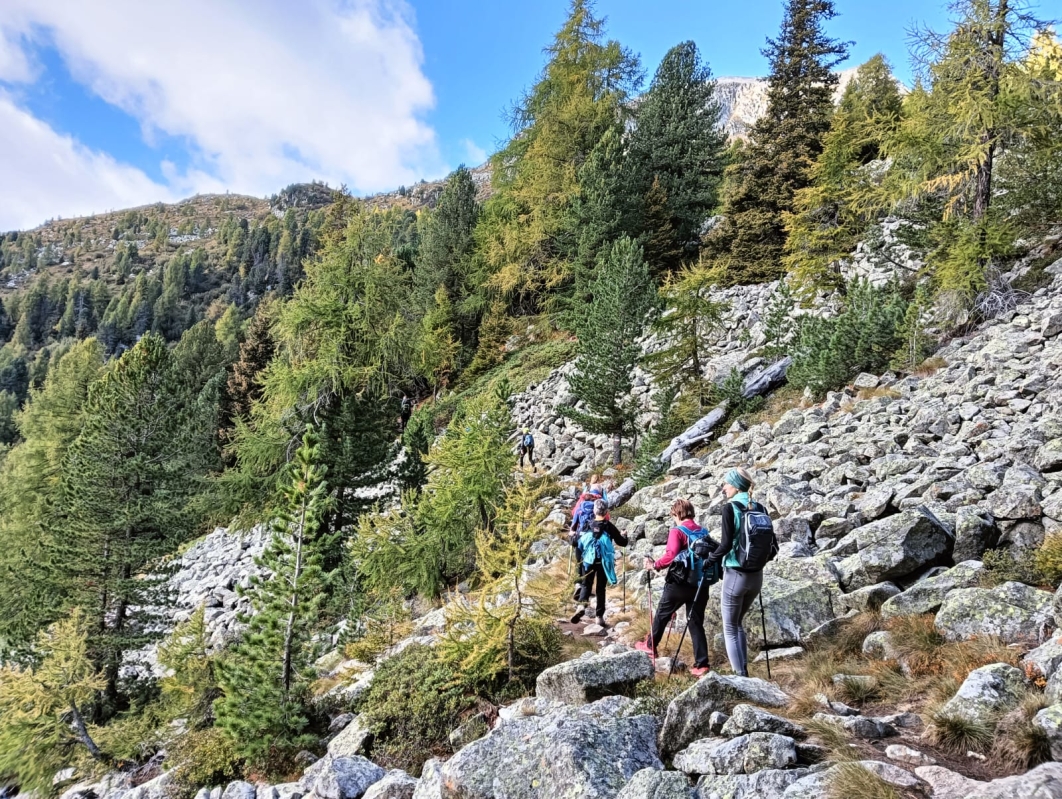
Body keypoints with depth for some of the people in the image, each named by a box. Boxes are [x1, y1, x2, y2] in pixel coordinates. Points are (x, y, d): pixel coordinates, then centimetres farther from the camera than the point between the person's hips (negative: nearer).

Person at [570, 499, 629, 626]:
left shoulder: (588, 525, -3)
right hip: (604, 562, 0)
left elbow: (574, 542, 0)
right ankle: (600, 616, 12)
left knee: (586, 585, 13)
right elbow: (623, 543, 3)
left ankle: (581, 605, -14)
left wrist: (572, 536, 22)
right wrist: (623, 536, 25)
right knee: (601, 588, 13)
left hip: (589, 561, 0)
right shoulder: (610, 526, -4)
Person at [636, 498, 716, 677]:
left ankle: (650, 646, 33)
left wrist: (655, 565, -12)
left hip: (680, 582, -5)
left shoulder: (677, 531, -9)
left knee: (662, 614, 17)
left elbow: (671, 555, -23)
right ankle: (701, 665, 2)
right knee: (696, 623, 8)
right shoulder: (703, 532, 9)